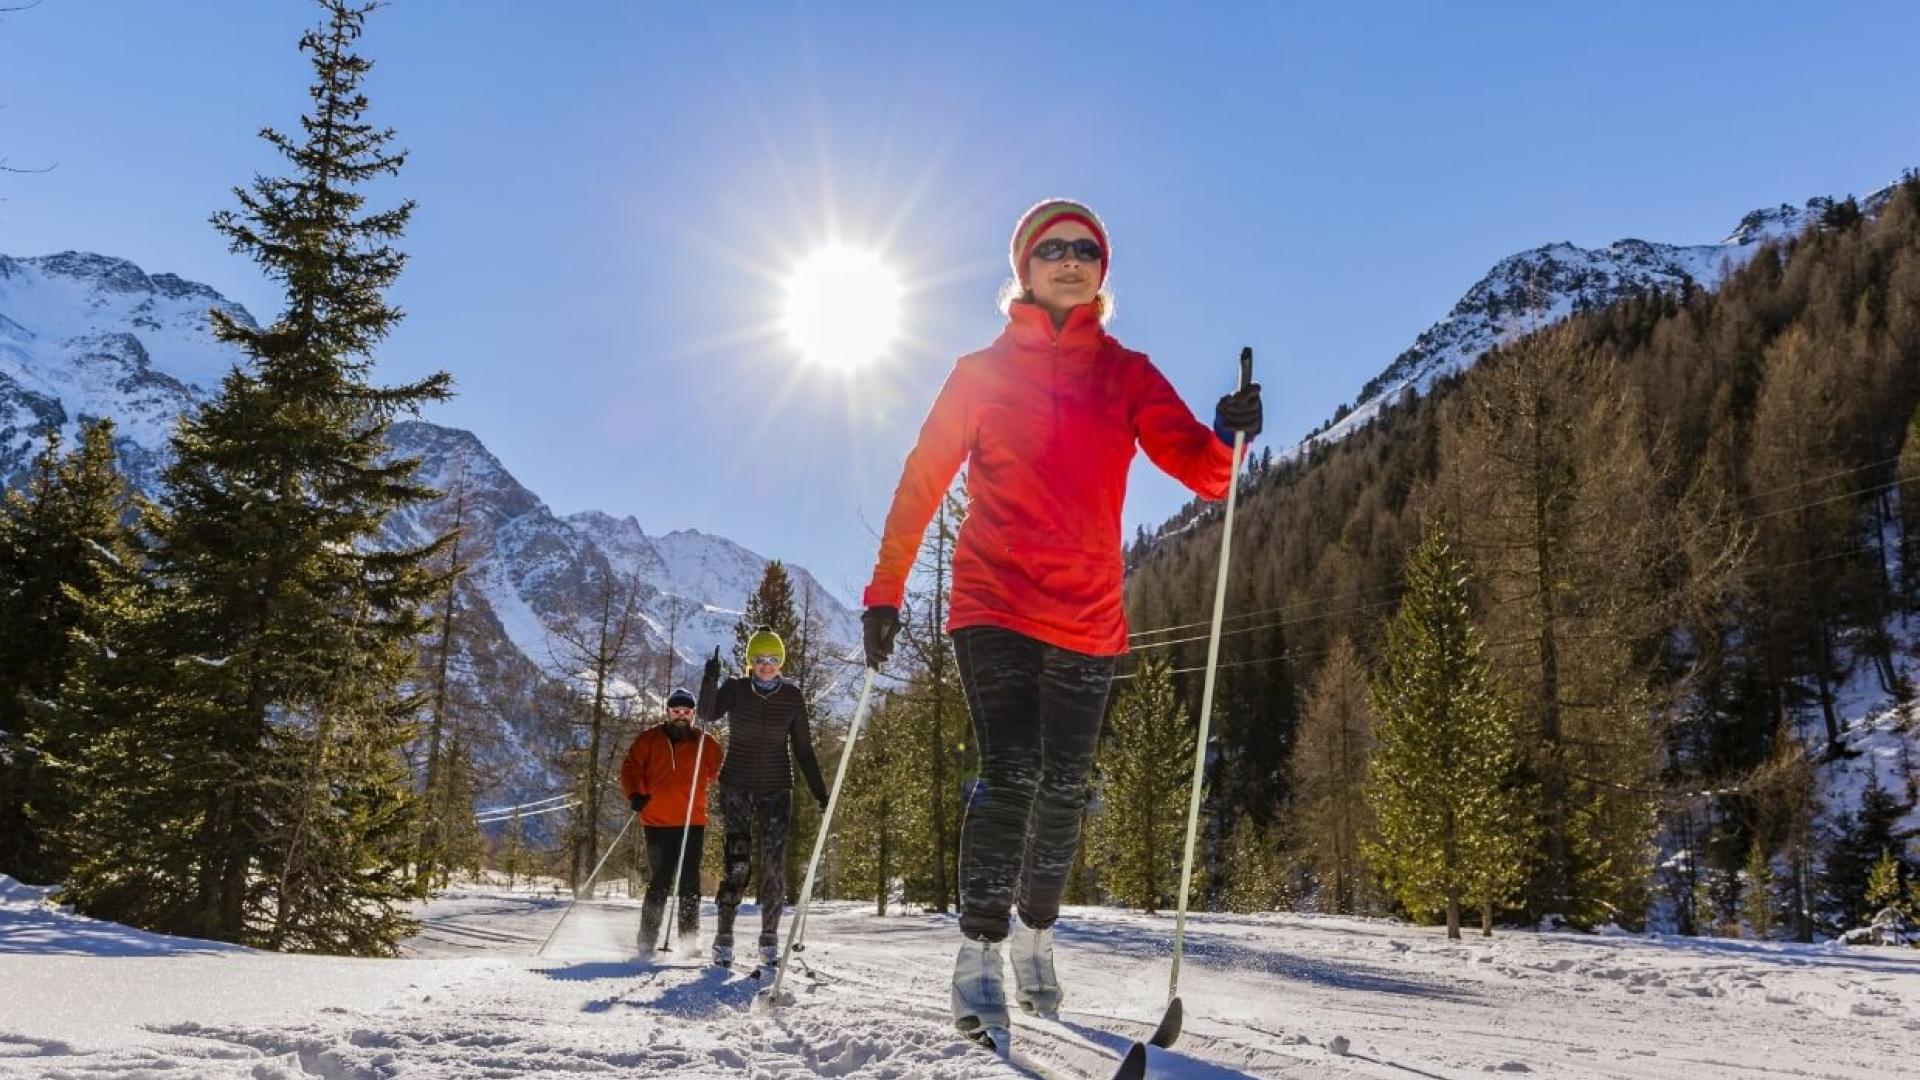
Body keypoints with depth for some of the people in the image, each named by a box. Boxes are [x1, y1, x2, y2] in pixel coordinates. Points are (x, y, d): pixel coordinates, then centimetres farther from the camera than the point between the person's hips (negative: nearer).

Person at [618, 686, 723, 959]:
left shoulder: (705, 742, 9)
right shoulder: (649, 739, 6)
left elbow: (720, 771, 18)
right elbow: (630, 768, 2)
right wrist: (635, 795, -12)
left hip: (693, 823, 1)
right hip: (657, 822, -1)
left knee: (690, 883, -1)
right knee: (659, 883, 0)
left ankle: (689, 940, 5)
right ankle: (647, 942, 8)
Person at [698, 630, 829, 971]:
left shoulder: (792, 696, 1)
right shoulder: (736, 690, -2)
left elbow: (803, 748, 5)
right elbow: (708, 713, -22)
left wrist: (819, 791, 1)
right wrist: (711, 679, -38)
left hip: (776, 789, 1)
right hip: (736, 786, -1)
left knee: (774, 863, -6)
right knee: (736, 861, -10)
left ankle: (769, 940, 4)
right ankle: (724, 938, 1)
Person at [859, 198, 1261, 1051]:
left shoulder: (1128, 374, 10)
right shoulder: (982, 372, 6)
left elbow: (1201, 469, -1)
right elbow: (921, 481, 5)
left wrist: (1229, 439, -24)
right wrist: (885, 591, 0)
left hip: (1088, 615, 3)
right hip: (994, 604, -2)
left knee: (1064, 787, 7)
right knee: (1010, 773, -14)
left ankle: (1034, 934, 30)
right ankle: (979, 958, 0)